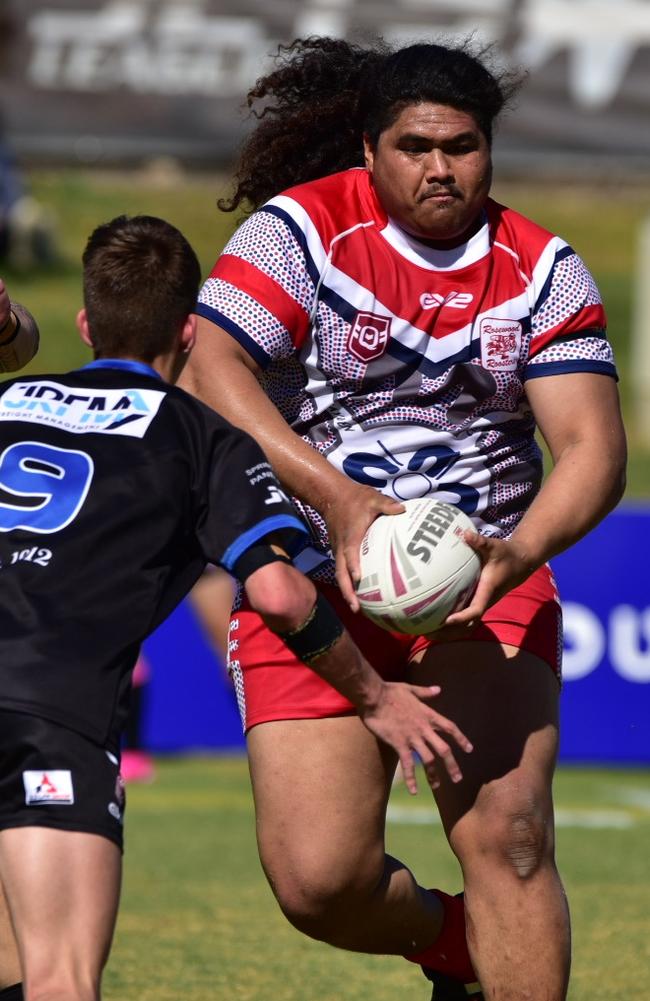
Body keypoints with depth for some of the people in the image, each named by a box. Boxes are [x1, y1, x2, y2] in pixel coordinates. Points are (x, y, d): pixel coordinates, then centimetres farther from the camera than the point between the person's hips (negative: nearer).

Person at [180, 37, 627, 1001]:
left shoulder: (542, 269, 2)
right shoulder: (301, 229, -5)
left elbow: (592, 443, -4)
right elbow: (210, 371, -18)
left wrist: (518, 554, -25)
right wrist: (338, 499, -30)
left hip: (488, 587, 1)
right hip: (317, 590, -1)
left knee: (508, 832, -18)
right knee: (317, 882, -10)